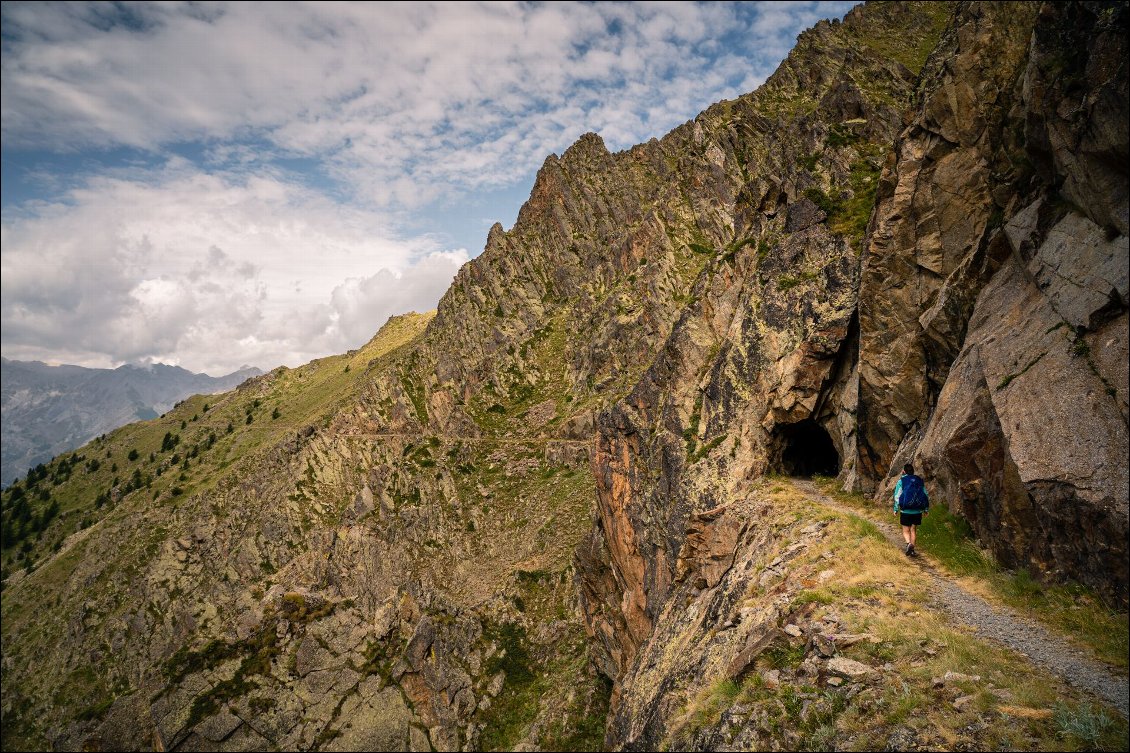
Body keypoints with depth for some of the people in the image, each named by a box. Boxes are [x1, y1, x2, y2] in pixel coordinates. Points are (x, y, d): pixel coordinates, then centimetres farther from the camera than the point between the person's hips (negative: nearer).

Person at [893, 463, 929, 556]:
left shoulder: (901, 481, -5)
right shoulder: (920, 481, 6)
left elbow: (897, 496, -7)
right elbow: (926, 495, 9)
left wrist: (896, 509, 1)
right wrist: (926, 509, 17)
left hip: (906, 511, -3)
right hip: (917, 511, 3)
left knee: (906, 530, 5)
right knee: (913, 530, 11)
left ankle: (909, 543, -21)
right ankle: (912, 550, 10)